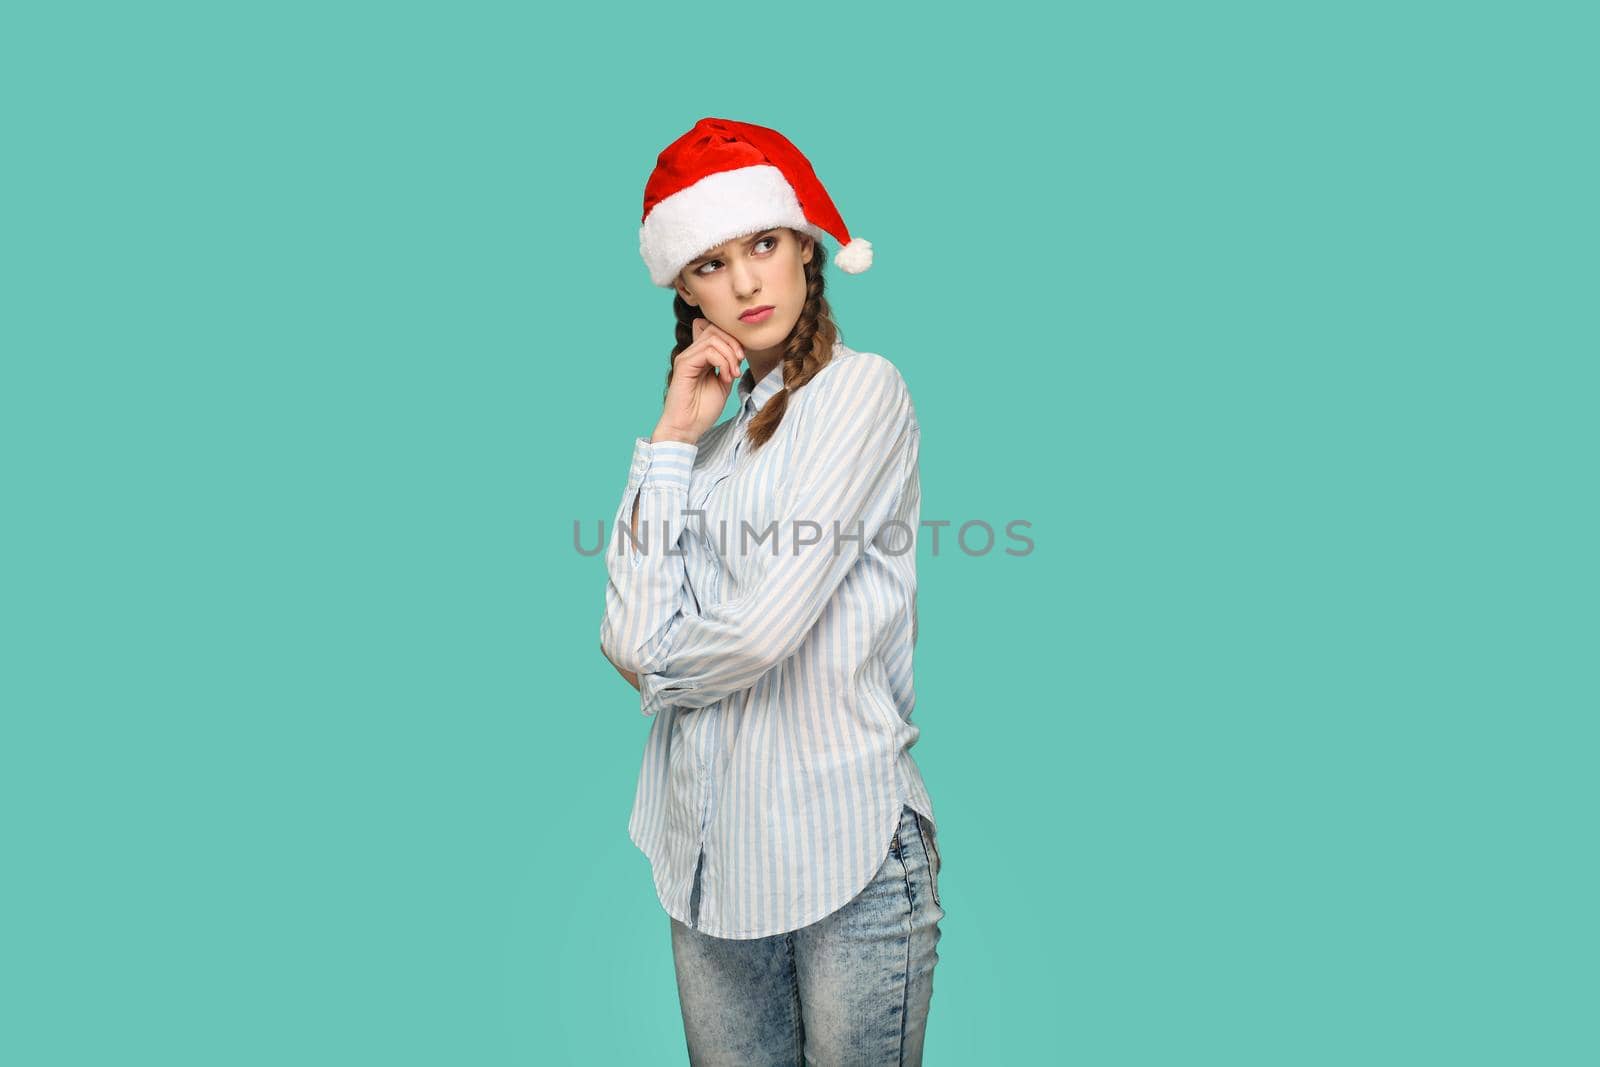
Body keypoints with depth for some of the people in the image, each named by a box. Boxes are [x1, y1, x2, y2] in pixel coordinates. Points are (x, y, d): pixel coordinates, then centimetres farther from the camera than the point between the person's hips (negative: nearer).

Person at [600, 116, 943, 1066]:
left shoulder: (863, 389, -6)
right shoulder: (711, 431, 12)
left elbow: (767, 629, -17)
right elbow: (634, 645, -2)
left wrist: (663, 664, 3)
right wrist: (673, 442, -4)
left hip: (848, 850, -5)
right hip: (710, 850, 6)